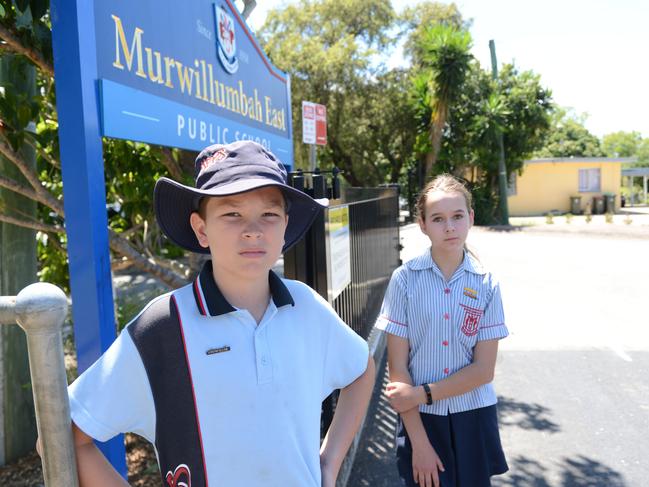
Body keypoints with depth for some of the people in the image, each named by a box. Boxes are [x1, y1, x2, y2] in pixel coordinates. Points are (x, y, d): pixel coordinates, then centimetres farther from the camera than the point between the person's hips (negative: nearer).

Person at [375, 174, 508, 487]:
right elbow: (397, 366, -9)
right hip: (421, 417, -1)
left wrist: (422, 393, -15)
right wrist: (419, 442, -10)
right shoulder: (405, 279, -10)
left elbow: (483, 370, -6)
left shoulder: (486, 284, -5)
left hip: (473, 418, 2)